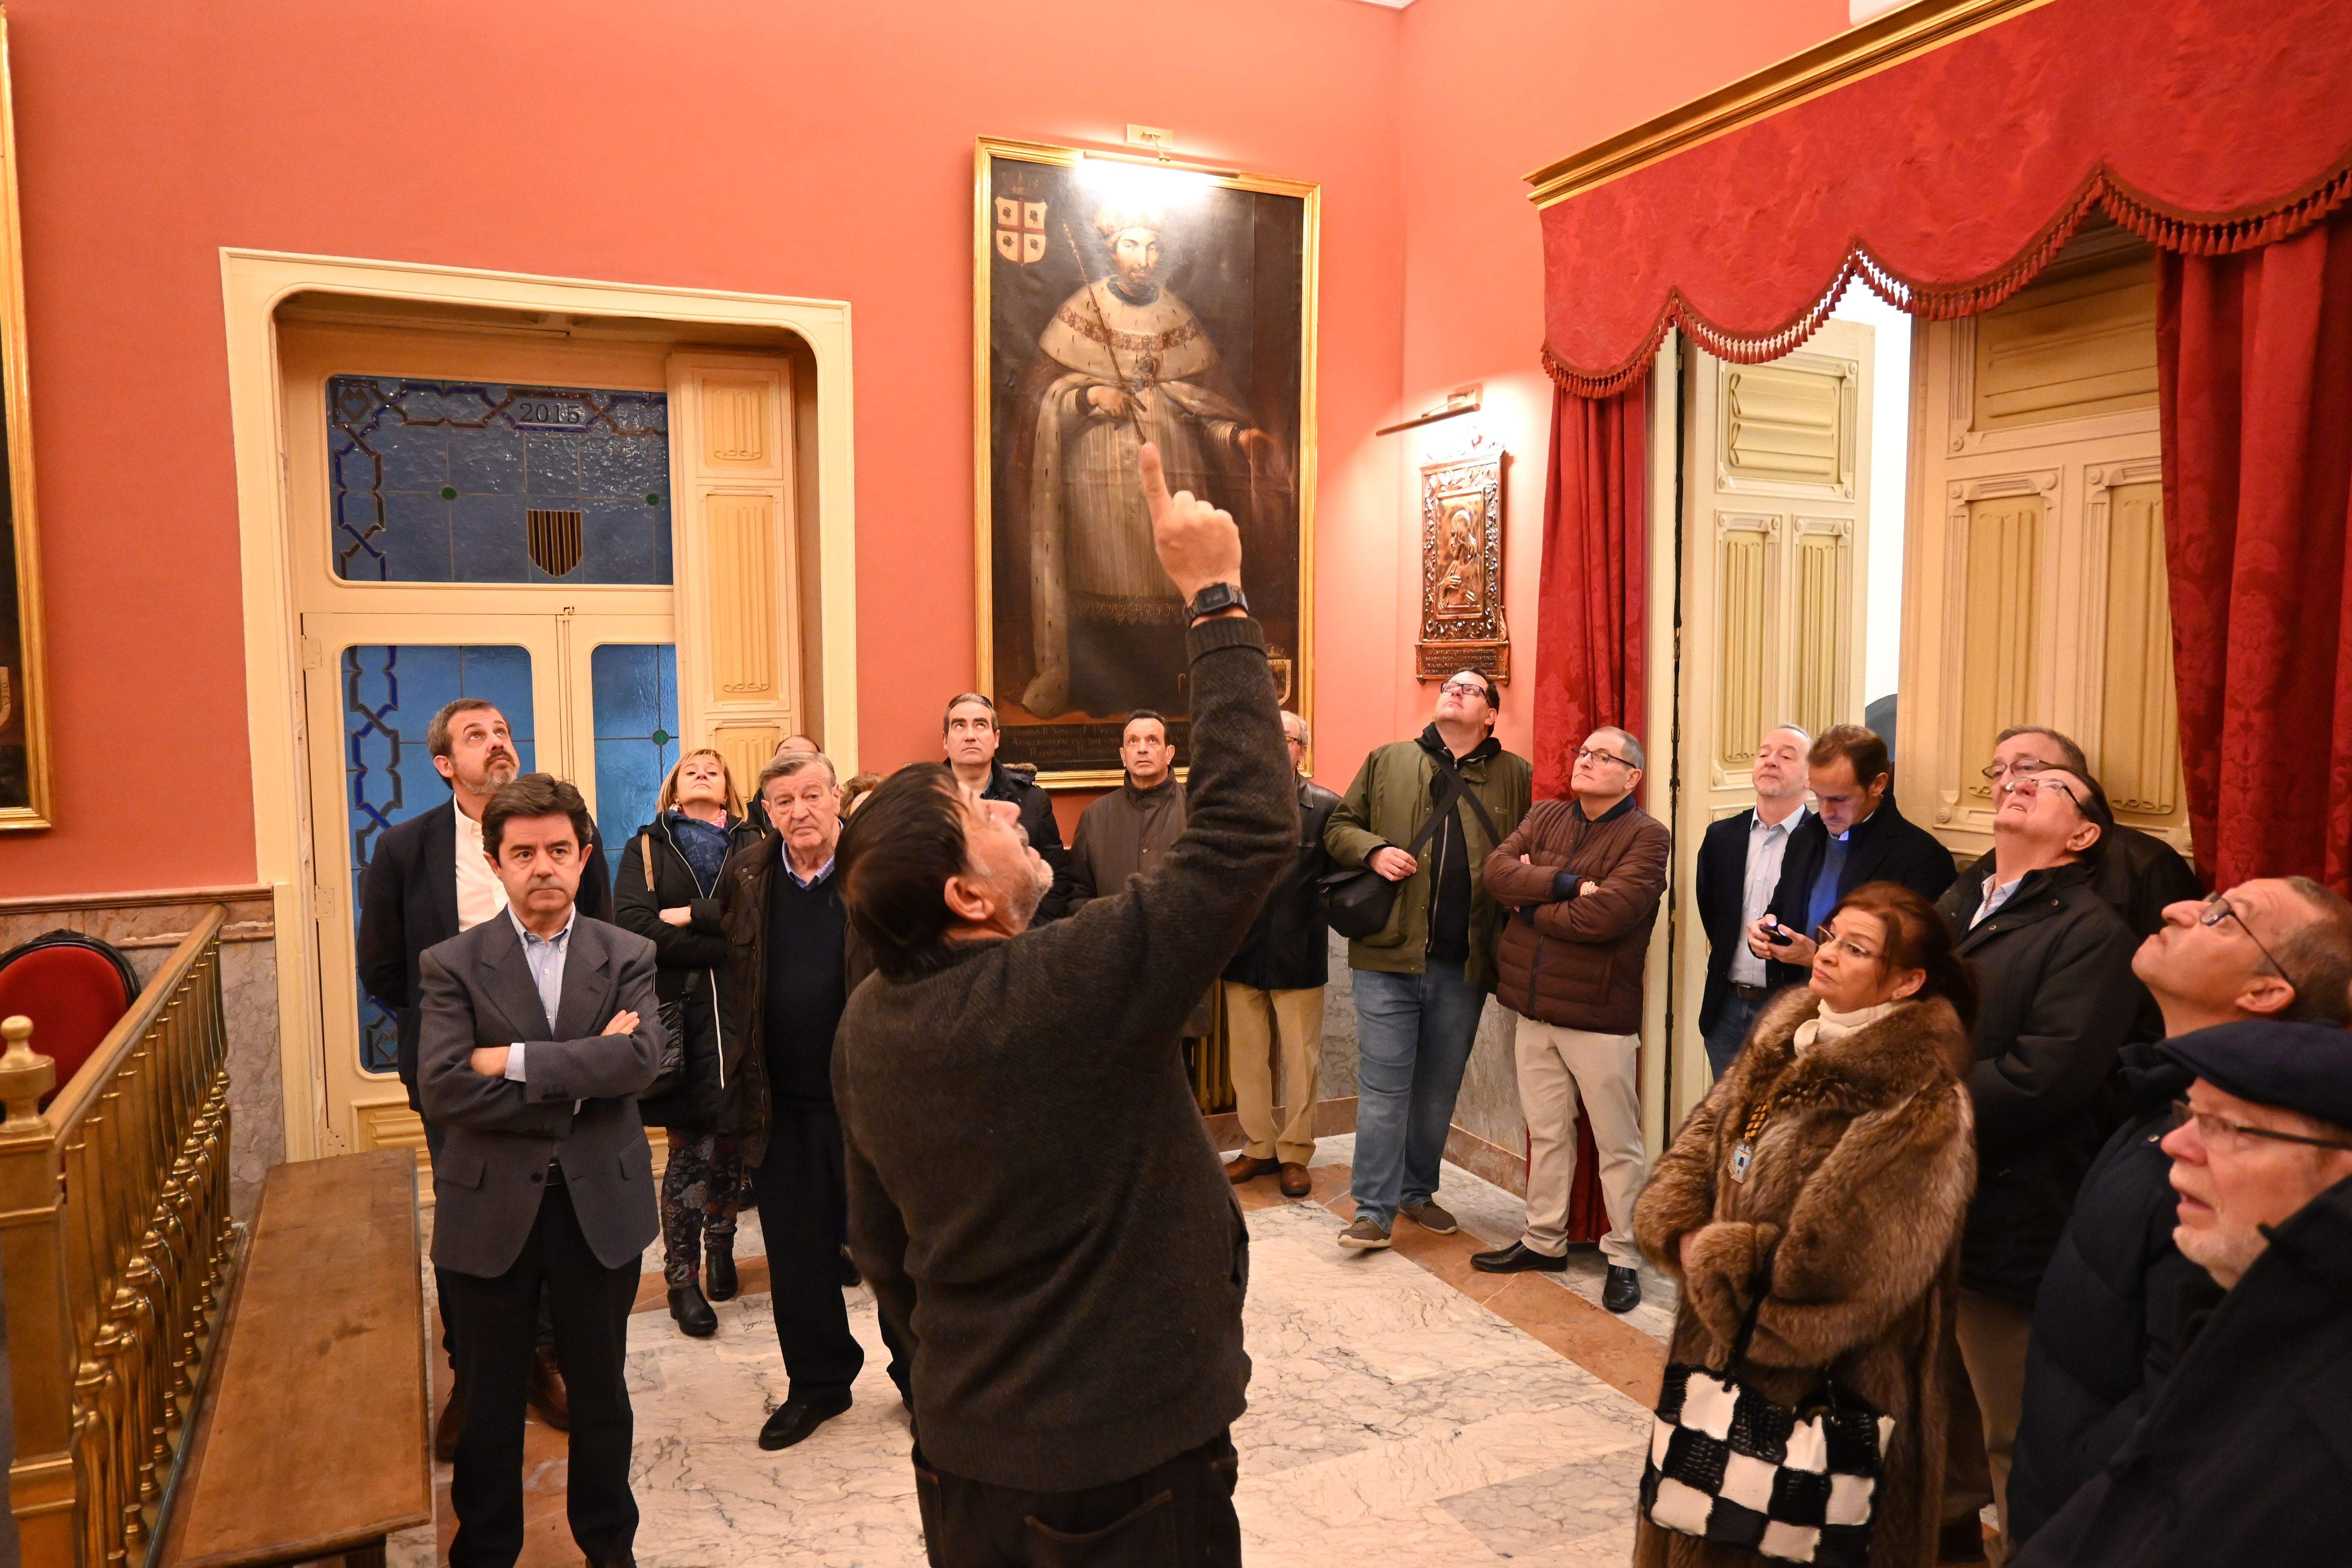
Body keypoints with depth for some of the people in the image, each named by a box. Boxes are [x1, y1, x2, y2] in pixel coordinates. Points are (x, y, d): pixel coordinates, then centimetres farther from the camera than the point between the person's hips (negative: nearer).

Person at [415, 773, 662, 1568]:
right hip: (490, 1211, -1)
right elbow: (443, 1087, -18)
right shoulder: (452, 964, -5)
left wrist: (514, 1061, -21)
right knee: (489, 1402, 15)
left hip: (600, 1205, 1)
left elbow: (640, 1059, -18)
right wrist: (581, 1075, -19)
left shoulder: (627, 957, -1)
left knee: (600, 1391, 17)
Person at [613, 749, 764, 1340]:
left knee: (730, 1136, 5)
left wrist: (692, 916, -11)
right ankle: (682, 1277, 8)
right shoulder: (647, 848, 11)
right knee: (689, 1144, -4)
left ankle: (720, 1247, 27)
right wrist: (724, 946, -12)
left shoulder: (752, 844, 13)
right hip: (676, 1009, -1)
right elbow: (634, 924, -7)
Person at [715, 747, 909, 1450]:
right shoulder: (746, 876, 4)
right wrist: (745, 1054, 10)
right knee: (798, 1256, 14)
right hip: (783, 1104, 4)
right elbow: (730, 972, 16)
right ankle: (817, 1381, 33)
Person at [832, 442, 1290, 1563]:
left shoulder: (866, 1028, -5)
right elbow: (1250, 823, -28)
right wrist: (1214, 599, -21)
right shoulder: (1078, 985, -28)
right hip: (1127, 1470, -6)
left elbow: (880, 1241, 7)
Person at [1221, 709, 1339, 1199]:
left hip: (1300, 957, -2)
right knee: (1247, 1058, 11)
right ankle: (1258, 1148, 26)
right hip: (1243, 953, 3)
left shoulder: (1326, 807, -3)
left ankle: (1294, 1154, 20)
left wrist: (1319, 908, -14)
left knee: (1301, 1061, 6)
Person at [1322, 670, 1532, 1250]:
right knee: (1384, 1085, -1)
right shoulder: (1387, 762, 7)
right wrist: (1374, 851, -7)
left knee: (1440, 1088, 13)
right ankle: (1374, 1210, 6)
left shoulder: (1515, 777, 7)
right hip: (1389, 954, -1)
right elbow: (1339, 826, 11)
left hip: (1464, 964, 2)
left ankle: (1418, 1191, 30)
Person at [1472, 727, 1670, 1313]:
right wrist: (1566, 884, -19)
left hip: (1599, 1013, -6)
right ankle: (1544, 1239, 31)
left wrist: (1530, 903, -10)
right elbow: (1496, 870, -6)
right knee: (1546, 1132, 17)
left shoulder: (1646, 836, -10)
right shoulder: (1545, 817, 9)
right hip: (1536, 1007, 6)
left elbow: (1605, 915, -24)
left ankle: (1623, 1258, 19)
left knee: (1617, 1143, 6)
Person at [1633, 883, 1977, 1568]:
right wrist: (1682, 1233, -11)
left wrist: (1717, 1259, -15)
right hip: (1721, 1342, 7)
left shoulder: (1922, 1102, -22)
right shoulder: (1785, 1035, 3)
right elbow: (1702, 1140, 6)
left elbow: (1838, 1260, -26)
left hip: (1822, 1382, -7)